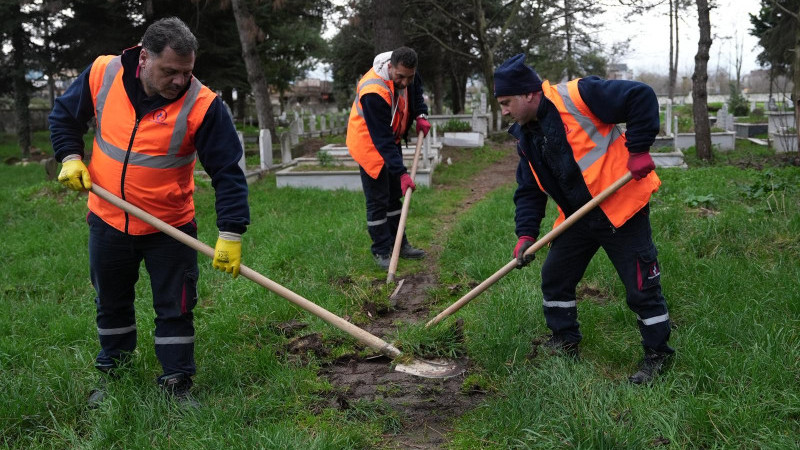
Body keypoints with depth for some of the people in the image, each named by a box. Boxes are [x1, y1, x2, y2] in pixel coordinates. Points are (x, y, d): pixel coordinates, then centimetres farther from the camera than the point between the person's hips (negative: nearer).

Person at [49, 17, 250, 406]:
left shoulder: (202, 104, -22)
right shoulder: (102, 74, -13)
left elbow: (228, 172, -20)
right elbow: (64, 115, 7)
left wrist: (230, 234, -25)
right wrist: (69, 157, -8)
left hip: (170, 228, -3)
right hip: (107, 222, 3)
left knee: (176, 308, 5)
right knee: (111, 304, 20)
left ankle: (176, 383, 23)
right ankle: (112, 373, 40)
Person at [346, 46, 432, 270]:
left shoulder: (406, 71, -12)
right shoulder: (373, 92, -36)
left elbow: (416, 90, 14)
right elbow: (382, 139, -35)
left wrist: (421, 114, -3)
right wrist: (402, 173, -37)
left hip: (391, 139, 8)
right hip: (370, 144, -8)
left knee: (395, 195, 14)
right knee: (377, 200, -6)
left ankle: (399, 244, 25)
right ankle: (381, 251, 4)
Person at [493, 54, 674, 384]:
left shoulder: (576, 97, -19)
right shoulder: (526, 137, 7)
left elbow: (641, 97, -19)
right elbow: (529, 191, 10)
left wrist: (638, 150, -19)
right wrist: (525, 235, -3)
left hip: (621, 210, -8)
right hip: (577, 218, 8)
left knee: (642, 286, 0)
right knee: (555, 277, 14)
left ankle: (657, 355, 18)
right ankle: (565, 341, 34)